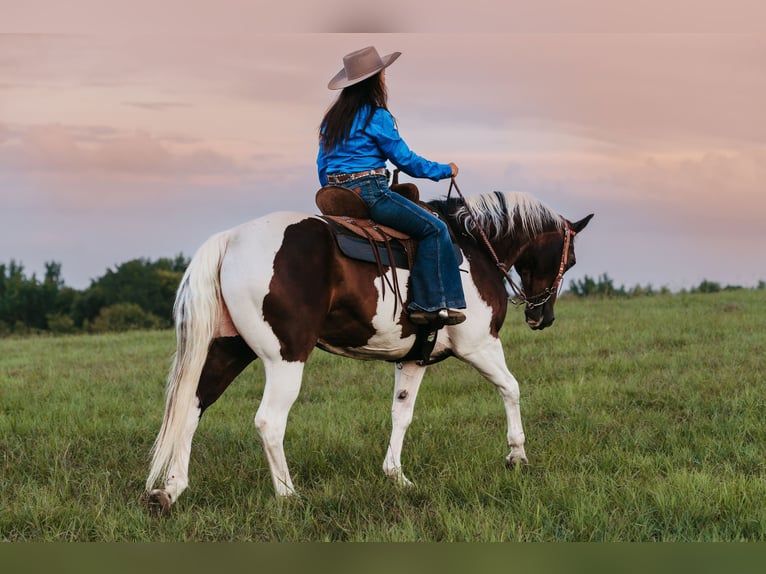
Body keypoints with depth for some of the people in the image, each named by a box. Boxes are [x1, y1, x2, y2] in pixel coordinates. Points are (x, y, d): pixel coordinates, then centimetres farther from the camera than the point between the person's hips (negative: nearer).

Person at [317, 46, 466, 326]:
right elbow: (405, 159, -4)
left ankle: (421, 304, 13)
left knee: (422, 223, 20)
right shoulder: (377, 116, -9)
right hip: (369, 193, -9)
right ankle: (438, 304, -7)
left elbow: (322, 164, 20)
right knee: (434, 228, -2)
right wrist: (445, 170, 9)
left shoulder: (332, 116, 15)